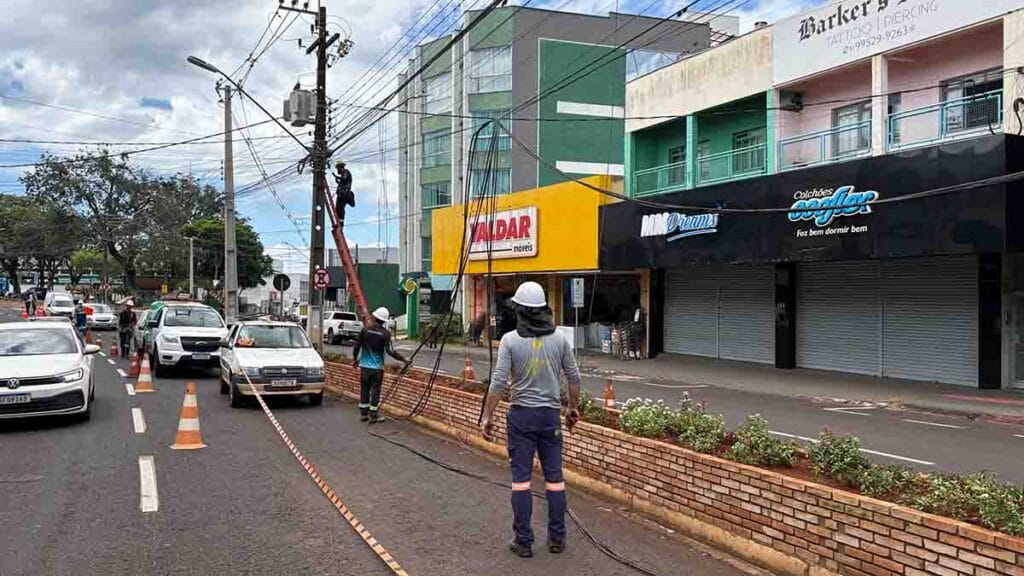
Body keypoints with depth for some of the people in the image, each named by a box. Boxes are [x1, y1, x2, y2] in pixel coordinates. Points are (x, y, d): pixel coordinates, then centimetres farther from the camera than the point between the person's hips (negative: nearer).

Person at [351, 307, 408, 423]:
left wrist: (354, 359, 17)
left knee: (364, 390, 12)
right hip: (377, 367, -3)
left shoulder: (365, 330, -3)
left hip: (364, 366, 3)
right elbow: (390, 351, -16)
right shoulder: (385, 333, -11)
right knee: (375, 391, 4)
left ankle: (363, 414, 19)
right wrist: (403, 359, -7)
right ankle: (373, 416, 7)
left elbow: (357, 346, 0)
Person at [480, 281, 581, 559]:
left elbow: (498, 382, -11)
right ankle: (557, 538, 18)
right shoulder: (559, 338, 0)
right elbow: (574, 378, 5)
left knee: (521, 478, 5)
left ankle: (523, 542, 9)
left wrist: (487, 416, -3)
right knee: (554, 476, 10)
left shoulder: (510, 340, -9)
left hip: (521, 414, -2)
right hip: (550, 414, 2)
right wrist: (573, 408, 19)